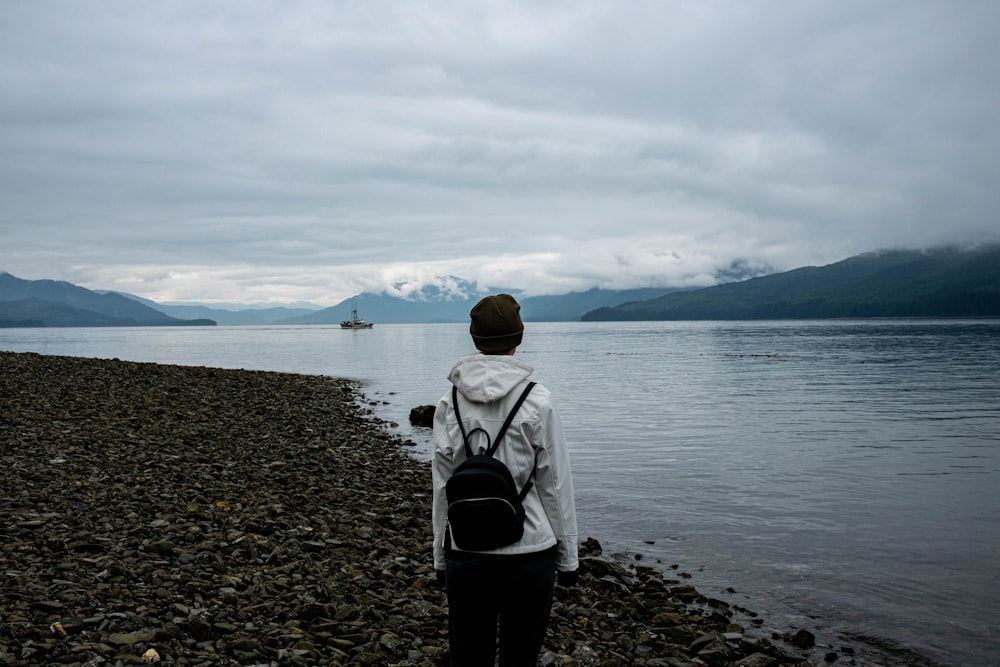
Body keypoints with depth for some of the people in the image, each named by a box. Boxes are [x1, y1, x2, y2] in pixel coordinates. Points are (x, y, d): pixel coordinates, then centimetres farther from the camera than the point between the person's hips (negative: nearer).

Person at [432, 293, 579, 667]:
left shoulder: (450, 403, -4)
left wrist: (441, 556, 11)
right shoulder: (537, 402, -10)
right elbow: (555, 485, -6)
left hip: (466, 552, 2)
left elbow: (442, 486, 0)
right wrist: (567, 556, 5)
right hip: (529, 551, -2)